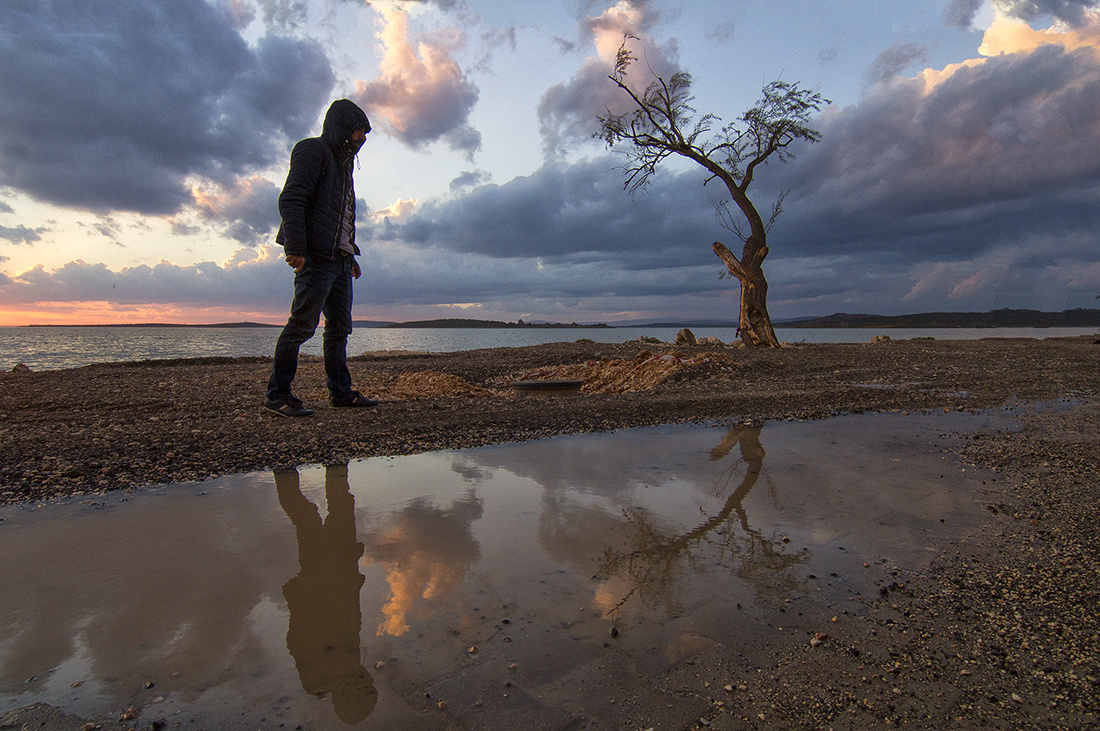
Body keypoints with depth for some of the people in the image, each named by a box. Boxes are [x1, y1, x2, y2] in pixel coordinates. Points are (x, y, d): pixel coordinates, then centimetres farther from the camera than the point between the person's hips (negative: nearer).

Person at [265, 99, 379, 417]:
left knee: (340, 326, 7)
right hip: (316, 256, -9)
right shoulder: (312, 150, 0)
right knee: (302, 325, -10)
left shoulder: (342, 163, 27)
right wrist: (295, 246, -23)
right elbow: (291, 200, -12)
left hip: (339, 259, 9)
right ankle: (277, 394, -4)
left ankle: (341, 392, 12)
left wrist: (351, 256, 23)